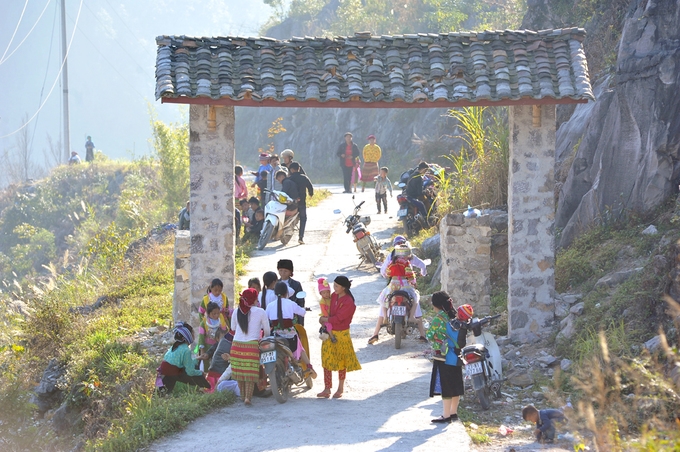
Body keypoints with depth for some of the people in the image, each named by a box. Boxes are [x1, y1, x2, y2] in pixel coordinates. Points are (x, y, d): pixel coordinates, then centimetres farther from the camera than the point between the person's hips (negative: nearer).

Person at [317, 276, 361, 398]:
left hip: (342, 334, -7)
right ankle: (327, 389, 9)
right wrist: (325, 318, -2)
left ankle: (340, 388, 21)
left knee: (341, 362, 7)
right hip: (329, 333, 7)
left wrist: (324, 319, -8)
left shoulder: (348, 302, -19)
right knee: (327, 361, 5)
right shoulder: (333, 296, 3)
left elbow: (337, 318, -20)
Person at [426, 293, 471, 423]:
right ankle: (454, 413, 22)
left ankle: (446, 416, -3)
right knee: (455, 386, 13)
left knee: (445, 386, -4)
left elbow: (429, 335, -12)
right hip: (457, 357, 8)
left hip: (444, 358, -8)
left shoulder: (439, 318, -15)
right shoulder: (454, 316, 6)